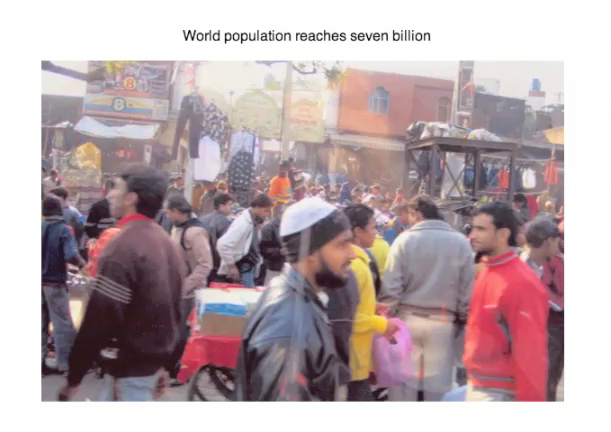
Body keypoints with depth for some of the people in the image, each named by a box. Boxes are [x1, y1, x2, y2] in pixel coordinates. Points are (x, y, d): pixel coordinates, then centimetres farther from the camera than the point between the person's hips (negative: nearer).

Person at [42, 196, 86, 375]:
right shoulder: (63, 229, -13)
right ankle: (65, 364, 7)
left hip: (43, 282, 5)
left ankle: (40, 362, 19)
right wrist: (82, 263, -5)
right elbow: (71, 256, -23)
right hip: (55, 283, -5)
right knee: (62, 324, 4)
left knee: (41, 324, 14)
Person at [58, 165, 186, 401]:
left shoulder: (123, 246, -21)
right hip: (151, 360, 9)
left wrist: (74, 377, -12)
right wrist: (162, 364, 21)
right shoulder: (168, 243, 8)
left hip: (129, 368, -9)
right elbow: (172, 308, 14)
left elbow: (100, 319, -22)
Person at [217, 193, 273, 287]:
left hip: (251, 267, 9)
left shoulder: (256, 222, 6)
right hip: (242, 269, -9)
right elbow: (223, 244, -27)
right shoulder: (243, 223, -21)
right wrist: (231, 266, -20)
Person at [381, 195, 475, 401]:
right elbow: (467, 290, 0)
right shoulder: (461, 242, -3)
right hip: (443, 322, 1)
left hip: (408, 319, -1)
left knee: (403, 379, 11)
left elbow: (391, 287, -9)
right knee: (438, 383, 12)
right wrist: (462, 319, 12)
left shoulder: (405, 240, -8)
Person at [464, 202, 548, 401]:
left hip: (500, 392, -8)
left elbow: (531, 352, -20)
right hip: (476, 385, 8)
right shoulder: (486, 273, 7)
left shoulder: (522, 283, -20)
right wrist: (473, 379, 14)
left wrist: (529, 398, -18)